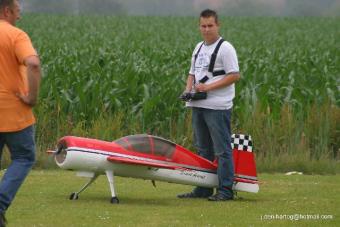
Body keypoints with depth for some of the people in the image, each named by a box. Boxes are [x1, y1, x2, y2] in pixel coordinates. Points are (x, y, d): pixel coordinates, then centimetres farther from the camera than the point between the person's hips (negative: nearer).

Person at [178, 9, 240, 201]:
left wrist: (208, 87, -16)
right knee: (203, 149, 12)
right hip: (198, 106, 8)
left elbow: (235, 76, -13)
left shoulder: (225, 48, -7)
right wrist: (188, 90, 3)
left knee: (222, 149, -7)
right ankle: (203, 189, 18)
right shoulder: (199, 48, 18)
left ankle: (226, 190, -5)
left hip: (218, 107, -8)